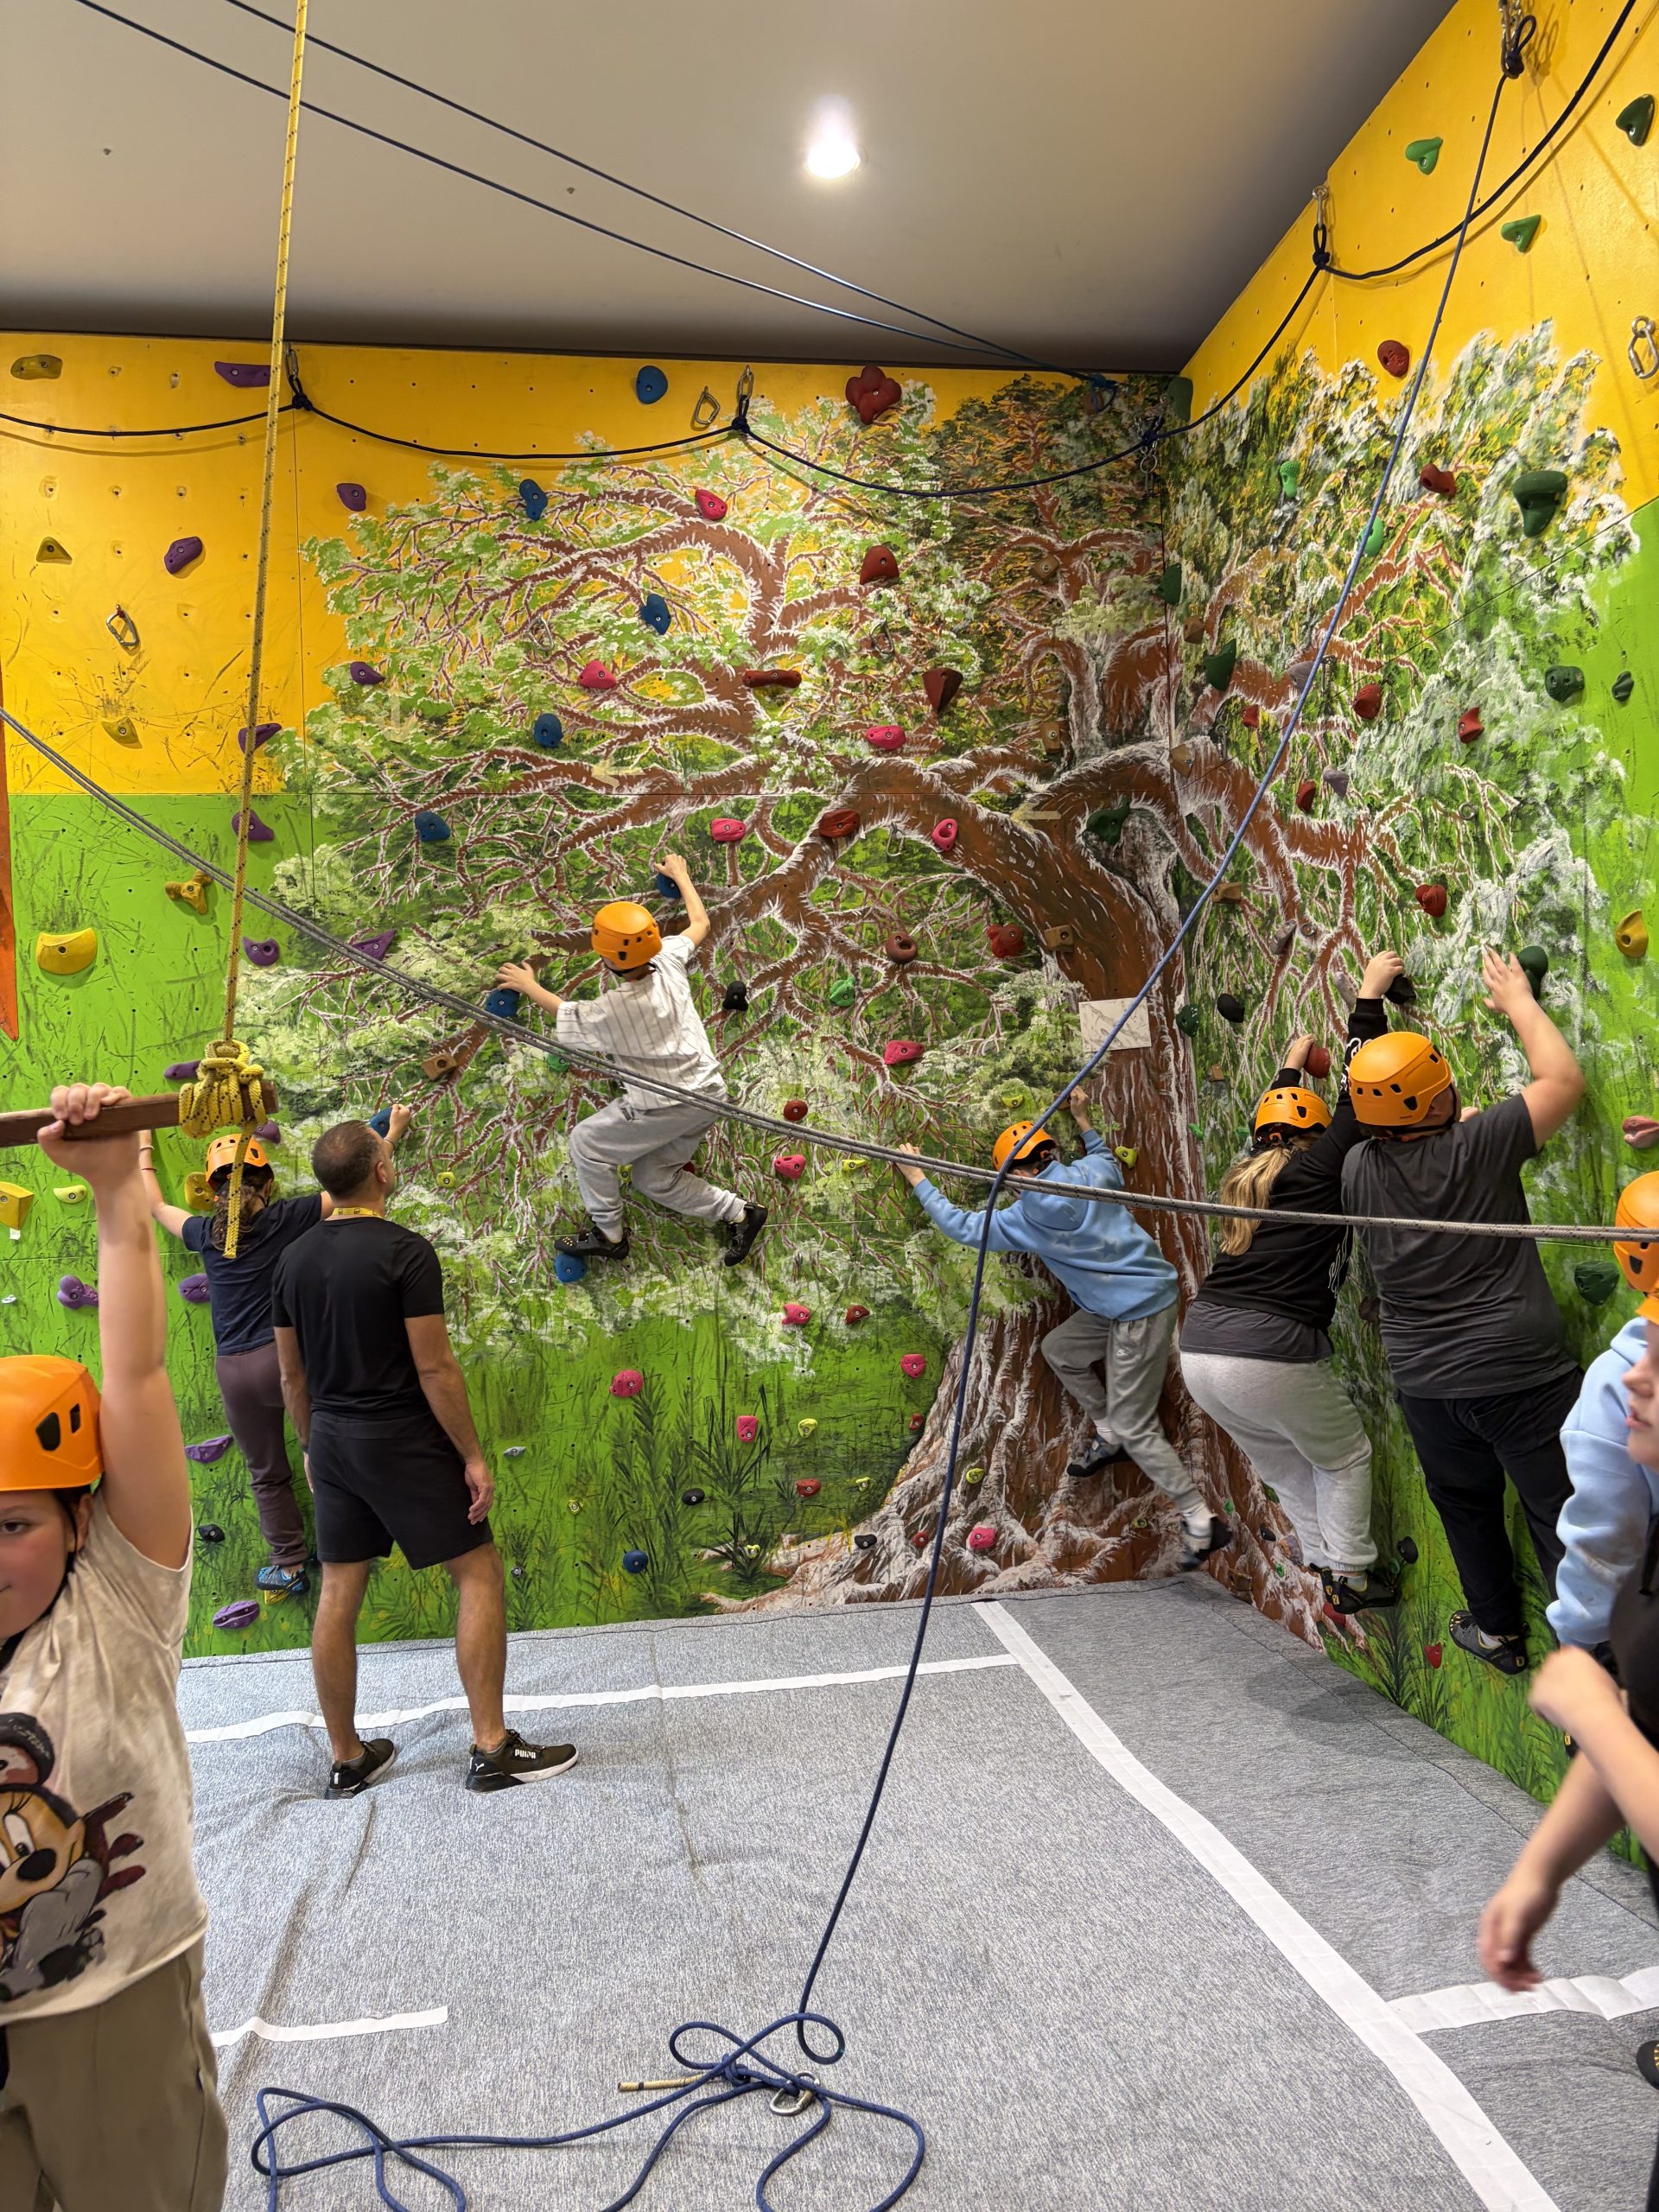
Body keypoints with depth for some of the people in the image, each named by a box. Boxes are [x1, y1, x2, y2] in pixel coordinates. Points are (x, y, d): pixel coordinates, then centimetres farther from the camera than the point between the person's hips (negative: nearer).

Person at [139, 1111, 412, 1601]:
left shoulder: (205, 1232, 6)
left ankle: (289, 1565, 25)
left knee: (267, 1474, 17)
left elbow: (153, 1205, 26)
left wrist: (143, 1146, 39)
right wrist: (393, 1133, 17)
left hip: (233, 1371, 3)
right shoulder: (287, 1217, -2)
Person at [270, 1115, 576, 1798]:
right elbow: (434, 1367, -17)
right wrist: (472, 1455, -10)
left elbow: (292, 1373, 11)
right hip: (404, 1442, -7)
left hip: (333, 1442, 7)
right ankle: (492, 1748, 3)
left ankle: (347, 1759, 24)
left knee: (338, 1594, 12)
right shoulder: (406, 1252, -16)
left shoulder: (293, 1260, 4)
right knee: (479, 1573, 2)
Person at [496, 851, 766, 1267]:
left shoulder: (611, 1011, -22)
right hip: (708, 1094, 8)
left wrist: (527, 985, 19)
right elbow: (700, 923, 14)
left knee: (586, 1143, 12)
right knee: (654, 1178, 22)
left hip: (663, 1107, -7)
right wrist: (680, 874, 29)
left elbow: (564, 1012, 1)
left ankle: (609, 1235, 21)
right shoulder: (670, 960, -8)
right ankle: (740, 1214, 19)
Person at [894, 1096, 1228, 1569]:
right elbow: (1108, 1160, 25)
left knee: (1134, 1428, -1)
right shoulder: (1090, 1173, -2)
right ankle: (1110, 1438, 31)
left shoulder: (1025, 1218, -16)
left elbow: (961, 1226, -3)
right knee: (1058, 1349, 20)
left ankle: (1202, 1521, 5)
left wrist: (918, 1180, 5)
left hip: (1141, 1312, -9)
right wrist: (1083, 1121, 35)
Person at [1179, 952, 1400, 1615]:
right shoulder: (1322, 1169, -2)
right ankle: (1353, 1577, 27)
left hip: (1198, 1349, 7)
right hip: (1271, 1356, -6)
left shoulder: (1246, 1175, 15)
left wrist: (1292, 1065, 52)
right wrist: (1369, 996, 12)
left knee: (1284, 1465, 28)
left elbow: (1271, 1121, 36)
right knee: (1345, 1456, 21)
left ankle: (1326, 1567, 38)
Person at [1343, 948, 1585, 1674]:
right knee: (1561, 1516, 9)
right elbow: (1564, 1080, -6)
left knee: (1467, 1507, 25)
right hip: (1522, 1375, -4)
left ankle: (1497, 1630, 42)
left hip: (1427, 1383, 4)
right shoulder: (1478, 1144, -17)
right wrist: (1521, 1003, 6)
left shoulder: (1357, 1169, -6)